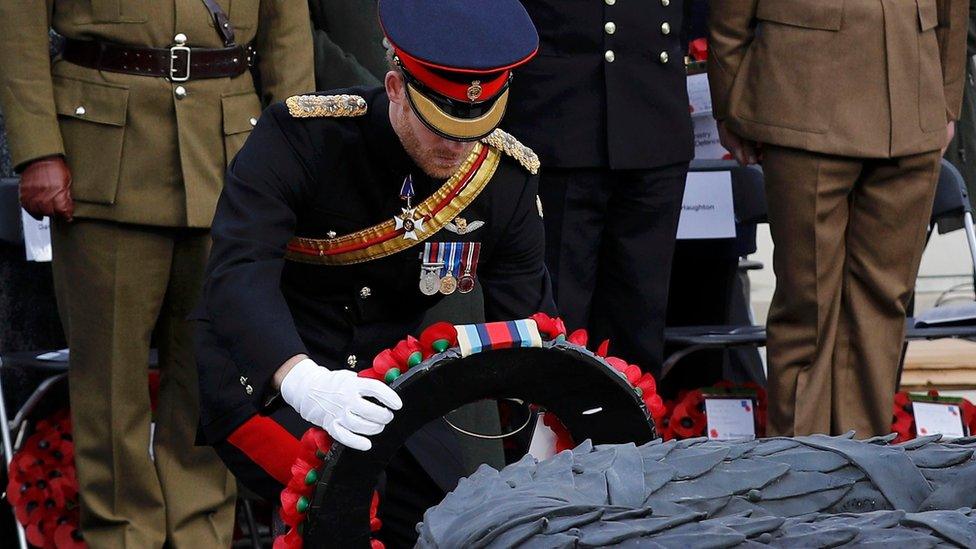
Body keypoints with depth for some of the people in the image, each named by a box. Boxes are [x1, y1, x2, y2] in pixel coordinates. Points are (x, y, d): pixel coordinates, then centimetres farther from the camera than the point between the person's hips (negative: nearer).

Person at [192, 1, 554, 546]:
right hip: (264, 380, -5)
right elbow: (239, 275, -33)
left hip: (386, 384, 5)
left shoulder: (507, 177, -8)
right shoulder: (301, 137, -21)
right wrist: (301, 378, -52)